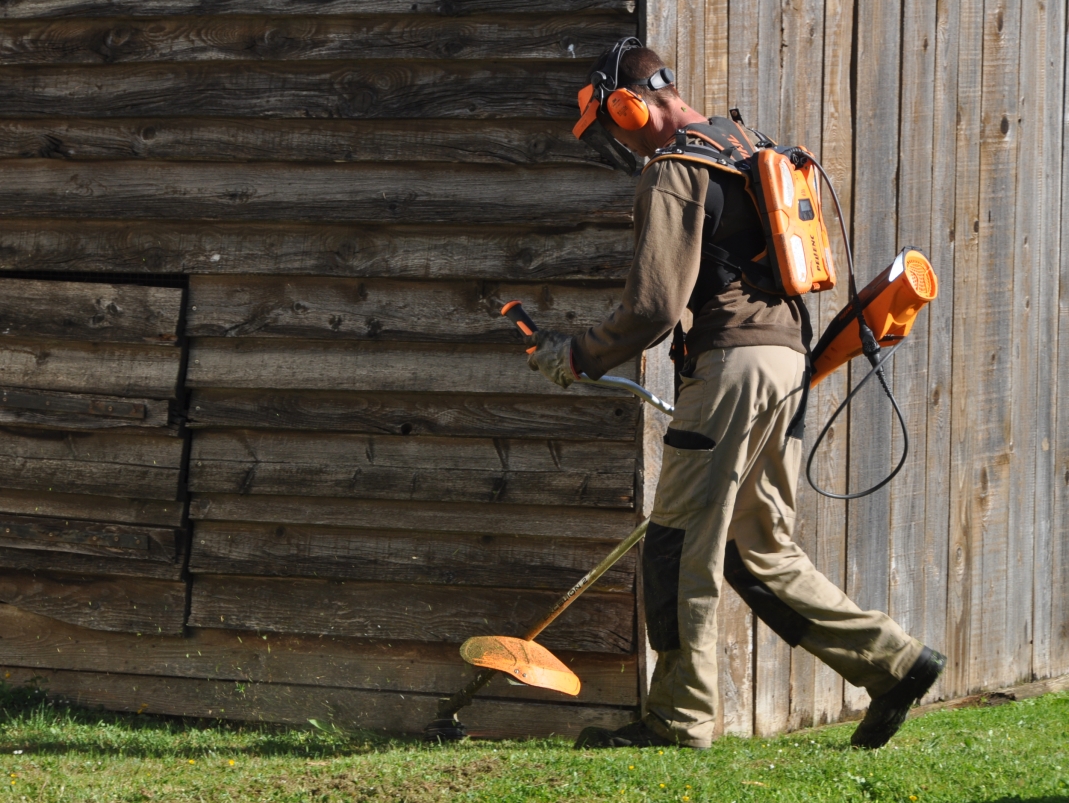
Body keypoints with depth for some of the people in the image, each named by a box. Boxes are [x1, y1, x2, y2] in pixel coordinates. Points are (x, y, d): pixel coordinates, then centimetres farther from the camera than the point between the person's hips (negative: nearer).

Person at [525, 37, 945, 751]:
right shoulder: (744, 150, 20)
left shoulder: (674, 175, -9)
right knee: (761, 550, 14)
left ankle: (680, 718, 1)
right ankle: (894, 660, 9)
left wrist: (577, 356, -2)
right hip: (788, 354, 9)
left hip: (734, 361, -9)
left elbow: (653, 308, -16)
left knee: (680, 545, -2)